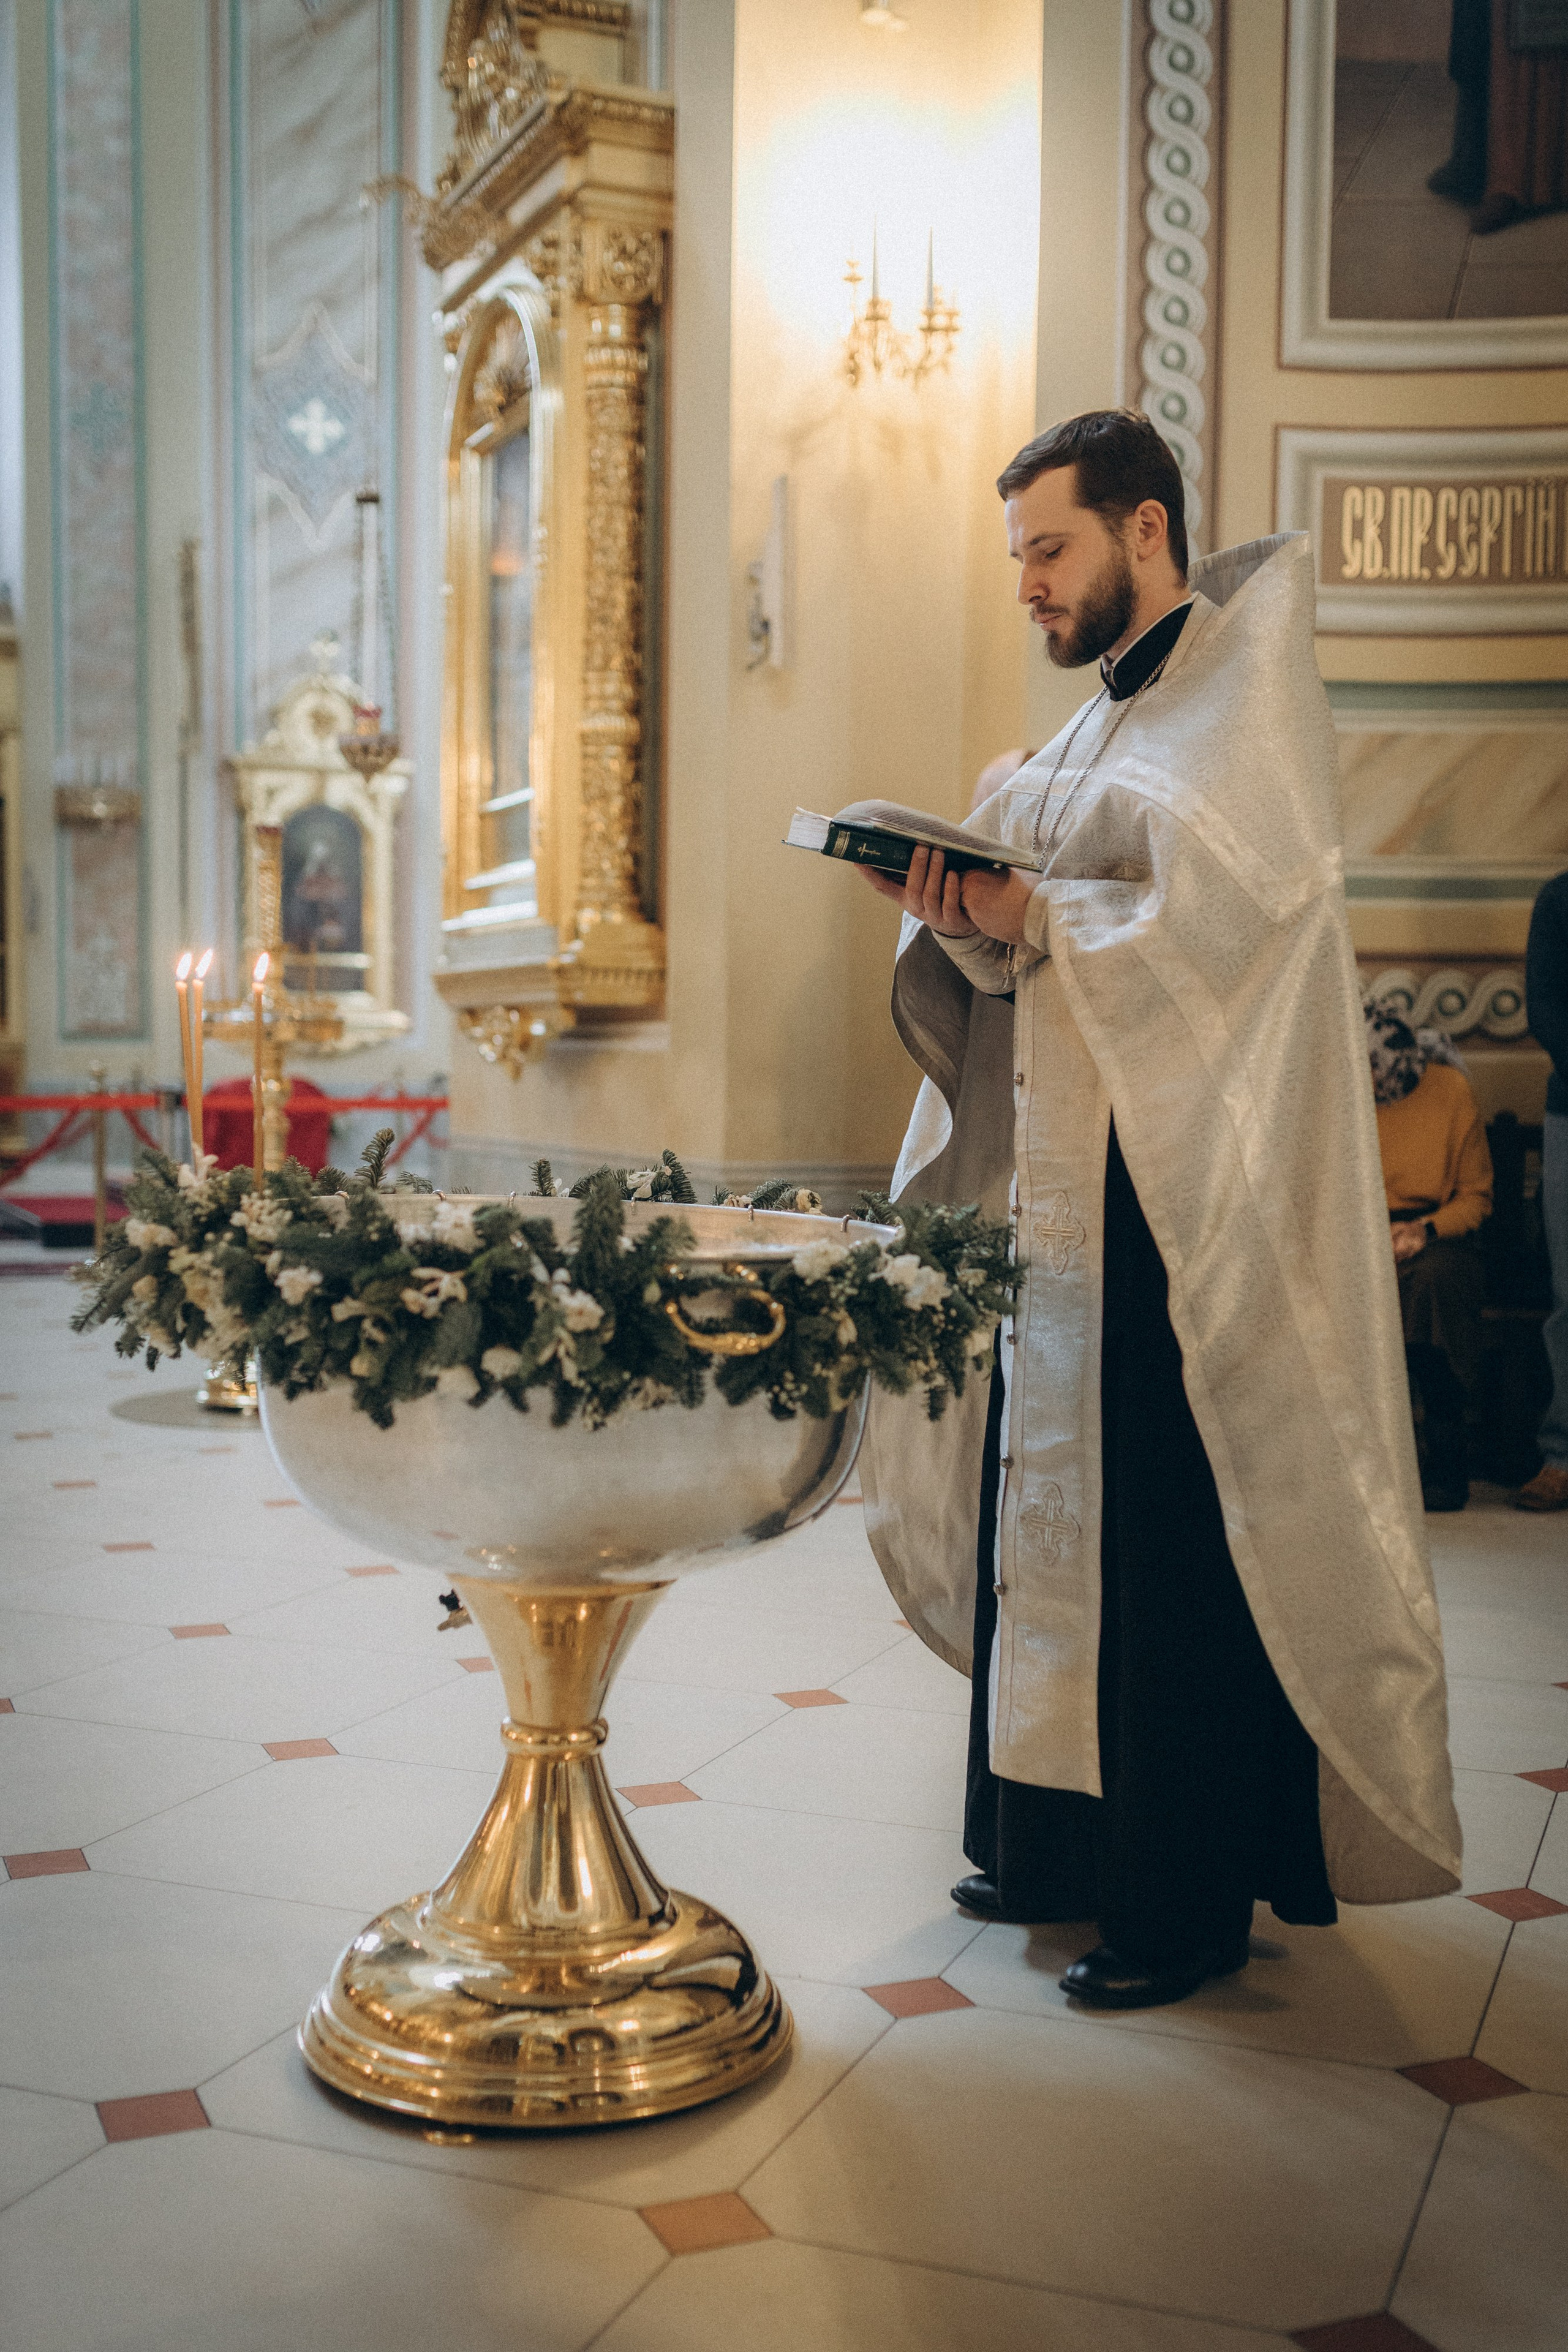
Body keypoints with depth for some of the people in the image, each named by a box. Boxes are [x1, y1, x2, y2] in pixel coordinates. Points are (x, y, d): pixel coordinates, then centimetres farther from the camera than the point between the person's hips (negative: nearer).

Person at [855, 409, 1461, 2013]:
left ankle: (1187, 1896, 8)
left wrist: (1032, 915, -15)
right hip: (1066, 1183, 9)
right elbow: (1051, 935, 15)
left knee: (1175, 1544, -4)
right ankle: (1061, 1839, 23)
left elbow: (1227, 912, -19)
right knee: (1049, 1506, 11)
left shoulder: (1247, 686, -6)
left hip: (1186, 1191, -9)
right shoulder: (1104, 718, 20)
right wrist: (968, 919, -5)